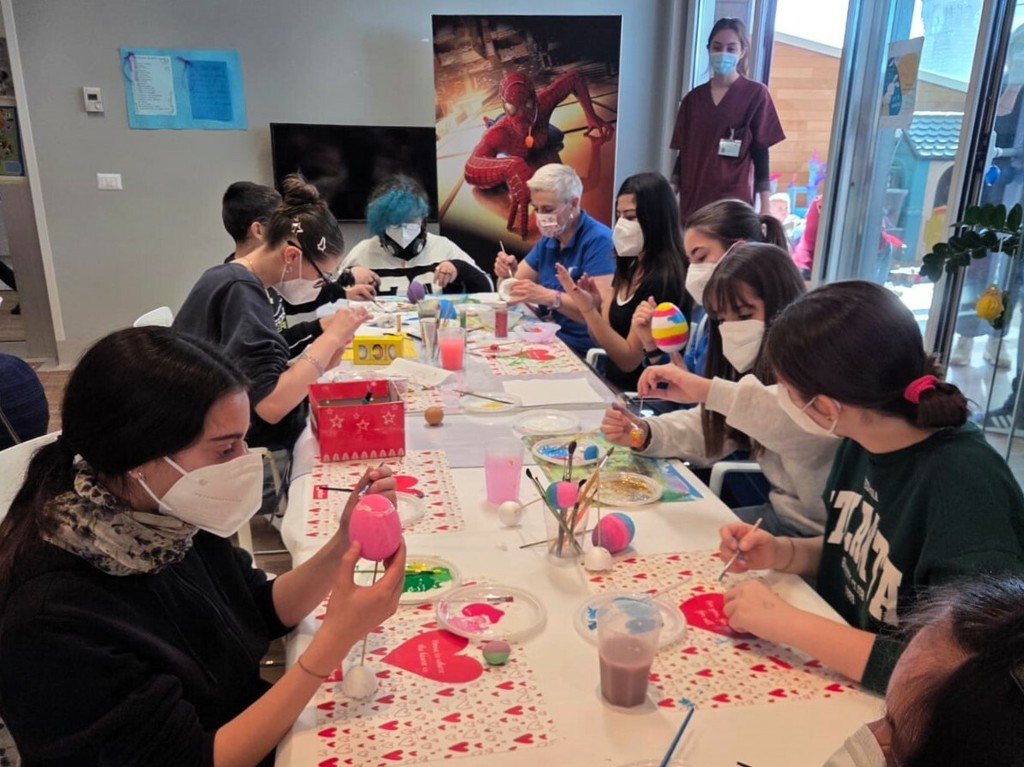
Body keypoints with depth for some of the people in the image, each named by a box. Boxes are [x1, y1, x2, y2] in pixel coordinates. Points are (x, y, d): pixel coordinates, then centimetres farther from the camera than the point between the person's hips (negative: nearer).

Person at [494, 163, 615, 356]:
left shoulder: (598, 240, -13)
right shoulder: (548, 240, 11)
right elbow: (515, 289, 13)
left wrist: (548, 297, -34)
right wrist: (508, 274, -9)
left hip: (582, 353, -7)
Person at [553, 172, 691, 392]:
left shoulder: (663, 279, -19)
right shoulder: (628, 266, 6)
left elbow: (629, 359, -18)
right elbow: (601, 337, 9)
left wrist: (588, 309, -26)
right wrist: (593, 305, -10)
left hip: (640, 392, -7)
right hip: (614, 383, 7)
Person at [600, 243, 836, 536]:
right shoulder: (754, 364, 6)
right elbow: (710, 431, 10)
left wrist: (709, 390, -43)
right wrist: (645, 433, -9)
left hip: (823, 532, -7)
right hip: (782, 511, 8)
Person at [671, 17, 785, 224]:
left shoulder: (755, 94, 1)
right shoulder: (693, 98, 10)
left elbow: (760, 153, 0)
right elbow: (684, 151, 13)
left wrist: (765, 207, -4)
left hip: (734, 198, -3)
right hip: (693, 197, 3)